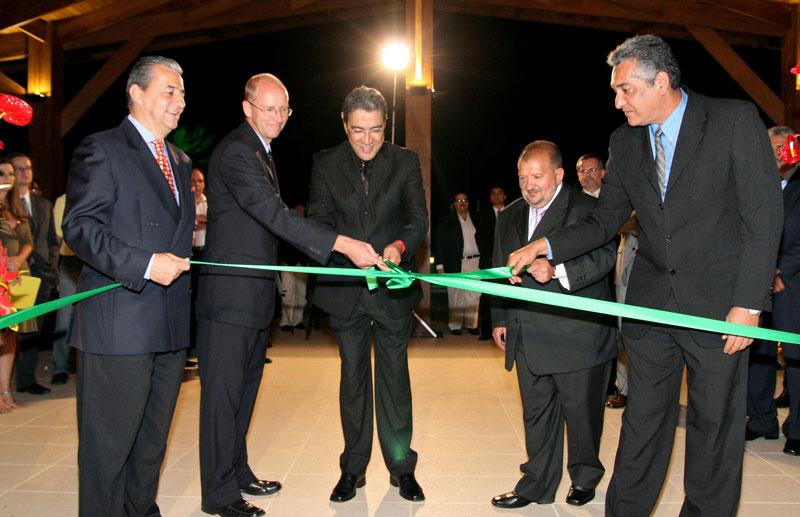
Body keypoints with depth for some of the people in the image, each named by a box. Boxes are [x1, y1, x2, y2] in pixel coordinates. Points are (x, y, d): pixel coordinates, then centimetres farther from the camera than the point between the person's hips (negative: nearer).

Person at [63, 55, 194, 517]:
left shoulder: (181, 161, 19)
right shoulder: (102, 149, -4)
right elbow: (79, 227, -12)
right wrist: (144, 265, -22)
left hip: (170, 324, 8)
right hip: (119, 323, -7)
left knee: (153, 438, 17)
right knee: (109, 442, 1)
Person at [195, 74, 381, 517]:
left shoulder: (261, 150, 17)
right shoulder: (235, 152, -16)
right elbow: (275, 214, -27)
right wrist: (343, 244, -32)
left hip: (255, 295, 10)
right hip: (231, 294, -10)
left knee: (245, 389, 17)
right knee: (224, 393, -1)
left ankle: (236, 471, 31)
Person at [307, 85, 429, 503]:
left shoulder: (405, 162, 0)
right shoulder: (325, 164, 1)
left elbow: (418, 217, -6)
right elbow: (318, 220, -5)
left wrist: (400, 244, -28)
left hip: (392, 286, -1)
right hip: (345, 288, 1)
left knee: (395, 376, 8)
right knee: (353, 377, 12)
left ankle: (401, 466, 22)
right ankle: (353, 468, 25)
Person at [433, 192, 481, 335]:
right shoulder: (446, 221, 4)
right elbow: (438, 243, 1)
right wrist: (440, 264, -6)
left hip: (474, 262, 2)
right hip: (455, 264, -2)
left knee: (474, 295, 1)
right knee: (455, 295, 2)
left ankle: (472, 324, 10)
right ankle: (455, 325, 10)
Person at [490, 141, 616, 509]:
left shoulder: (587, 209, -7)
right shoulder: (509, 217, 14)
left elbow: (603, 256, -21)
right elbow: (499, 272, 20)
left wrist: (557, 269, -36)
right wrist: (500, 319, 16)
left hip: (577, 337, -5)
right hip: (528, 338, 6)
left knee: (580, 410, 9)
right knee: (536, 413, 13)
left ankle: (584, 476, 33)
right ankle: (537, 485, 26)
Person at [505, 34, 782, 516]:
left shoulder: (736, 120, -7)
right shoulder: (625, 142, 7)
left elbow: (763, 218, -9)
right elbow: (606, 221, 10)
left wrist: (749, 304, -14)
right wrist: (547, 246, -6)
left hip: (718, 303, -3)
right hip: (651, 304, 4)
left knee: (714, 425, 8)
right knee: (643, 422, 10)